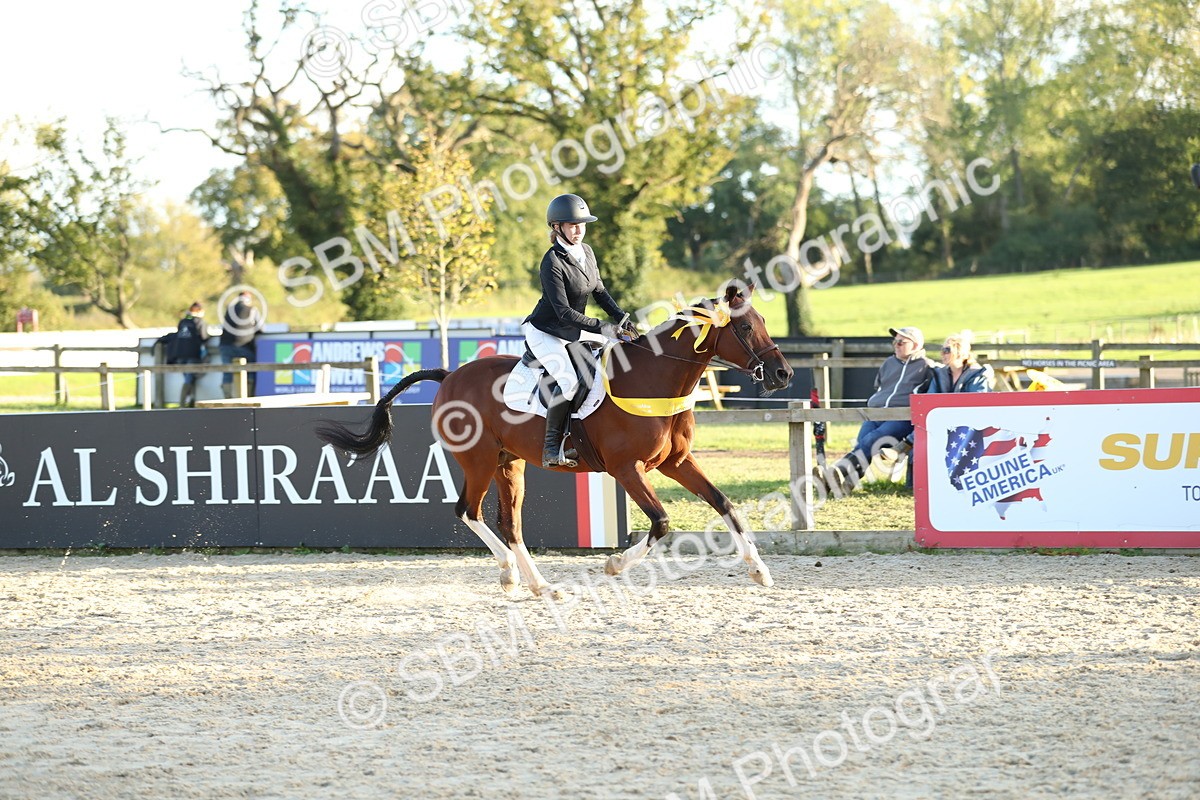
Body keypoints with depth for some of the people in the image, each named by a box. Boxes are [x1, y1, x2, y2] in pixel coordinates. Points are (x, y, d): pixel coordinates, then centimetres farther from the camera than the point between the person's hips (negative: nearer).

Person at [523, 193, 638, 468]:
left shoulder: (586, 252, 4)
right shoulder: (552, 262, -21)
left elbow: (599, 291, 15)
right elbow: (563, 311, -25)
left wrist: (622, 318, 2)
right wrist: (601, 328, -27)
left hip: (572, 331, 9)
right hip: (544, 332, -9)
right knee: (569, 381, -28)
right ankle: (551, 448, -21)